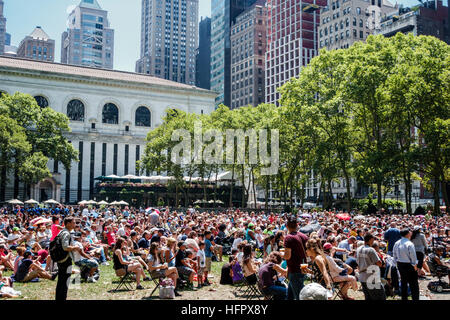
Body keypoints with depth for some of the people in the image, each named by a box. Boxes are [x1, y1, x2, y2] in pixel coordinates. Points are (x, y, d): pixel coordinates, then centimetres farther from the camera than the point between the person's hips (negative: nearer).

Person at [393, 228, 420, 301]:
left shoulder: (396, 243, 2)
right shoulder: (409, 244, -19)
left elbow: (394, 255, 9)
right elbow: (413, 256, -16)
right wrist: (415, 265, -4)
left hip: (400, 265, 7)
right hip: (409, 265, -7)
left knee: (403, 282, 19)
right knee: (413, 284, 3)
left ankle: (404, 298, 26)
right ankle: (415, 298, 5)